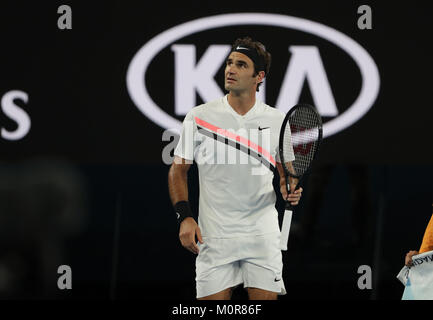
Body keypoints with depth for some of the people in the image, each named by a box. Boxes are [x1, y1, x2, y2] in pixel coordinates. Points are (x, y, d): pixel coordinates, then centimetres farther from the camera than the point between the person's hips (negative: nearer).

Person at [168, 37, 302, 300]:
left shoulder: (277, 120, 5)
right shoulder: (199, 117, 1)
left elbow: (286, 169, 16)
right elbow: (179, 170, 5)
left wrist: (290, 189, -7)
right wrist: (185, 217, -6)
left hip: (263, 237, 1)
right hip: (214, 237, -1)